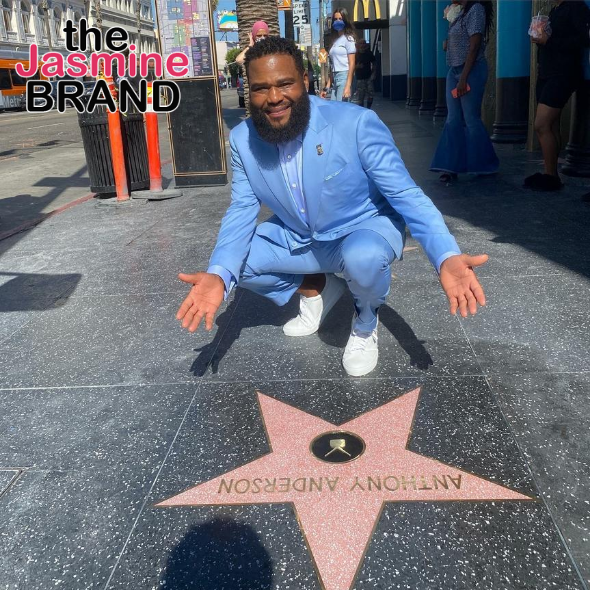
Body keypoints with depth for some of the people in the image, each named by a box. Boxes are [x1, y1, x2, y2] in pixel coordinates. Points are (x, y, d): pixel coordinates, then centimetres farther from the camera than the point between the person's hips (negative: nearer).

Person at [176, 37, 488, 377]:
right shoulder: (242, 139, -13)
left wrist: (447, 257, -41)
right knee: (234, 260, -11)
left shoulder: (357, 123, -27)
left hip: (366, 229, -5)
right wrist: (218, 275, -31)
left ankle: (366, 324, -1)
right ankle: (317, 288, 14)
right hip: (296, 238, 5)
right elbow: (242, 212, -10)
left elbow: (406, 195, -24)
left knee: (364, 257, -39)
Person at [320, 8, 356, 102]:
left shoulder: (348, 38, -1)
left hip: (344, 76, -7)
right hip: (335, 79, 7)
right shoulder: (334, 40, 18)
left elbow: (352, 64, -9)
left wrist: (348, 86, -19)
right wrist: (327, 87, 13)